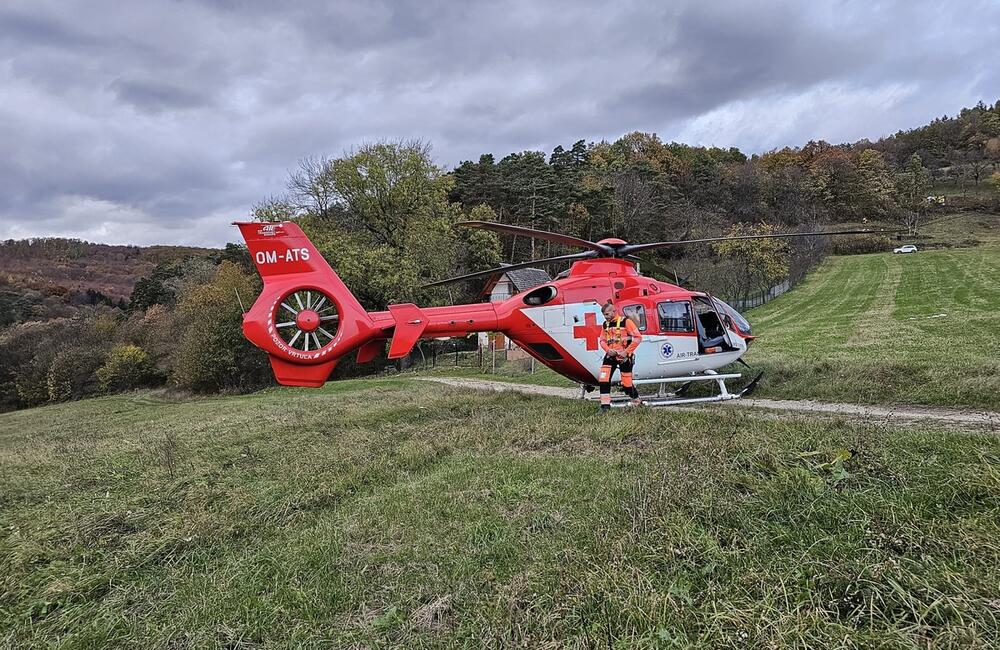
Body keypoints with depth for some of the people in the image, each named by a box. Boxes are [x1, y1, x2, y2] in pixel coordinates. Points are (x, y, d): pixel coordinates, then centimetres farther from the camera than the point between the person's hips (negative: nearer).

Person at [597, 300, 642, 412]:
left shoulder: (625, 321, -9)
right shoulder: (606, 324, 9)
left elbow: (638, 337, -13)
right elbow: (602, 340, 17)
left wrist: (626, 352, -16)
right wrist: (608, 350, -4)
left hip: (624, 357, -5)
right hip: (610, 356, 5)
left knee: (626, 384, 1)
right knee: (603, 379, -10)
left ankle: (637, 402, 26)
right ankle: (605, 405, -1)